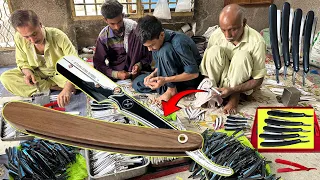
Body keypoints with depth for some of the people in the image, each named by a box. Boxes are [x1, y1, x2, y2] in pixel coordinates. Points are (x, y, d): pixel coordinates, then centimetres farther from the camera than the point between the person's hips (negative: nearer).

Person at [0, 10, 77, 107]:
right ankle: (54, 87, -18)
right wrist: (28, 72, -24)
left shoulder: (58, 36, -27)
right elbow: (22, 62, 2)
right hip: (37, 74, 5)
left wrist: (67, 89, -49)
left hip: (60, 73, -4)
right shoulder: (19, 38, -15)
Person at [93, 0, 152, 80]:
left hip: (138, 71, -1)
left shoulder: (134, 28, -14)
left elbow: (148, 53, -6)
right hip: (116, 70, 1)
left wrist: (140, 65, -26)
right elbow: (98, 63, -6)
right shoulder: (103, 36, -8)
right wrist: (115, 74, -23)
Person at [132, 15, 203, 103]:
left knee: (165, 50, -31)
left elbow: (194, 73, -28)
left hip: (190, 77, -7)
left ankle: (171, 90, -16)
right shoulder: (154, 40, -9)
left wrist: (165, 80, -35)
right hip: (172, 74, 7)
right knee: (137, 83, -6)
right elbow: (160, 64, 5)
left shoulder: (178, 43, -30)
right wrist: (153, 74, -17)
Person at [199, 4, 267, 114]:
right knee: (214, 50, -25)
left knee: (242, 56, -32)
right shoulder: (216, 35, -16)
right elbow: (207, 63, -6)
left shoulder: (256, 41, -23)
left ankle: (235, 96, -15)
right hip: (221, 79, 2)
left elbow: (258, 80, -19)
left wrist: (232, 90, -32)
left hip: (242, 83, -1)